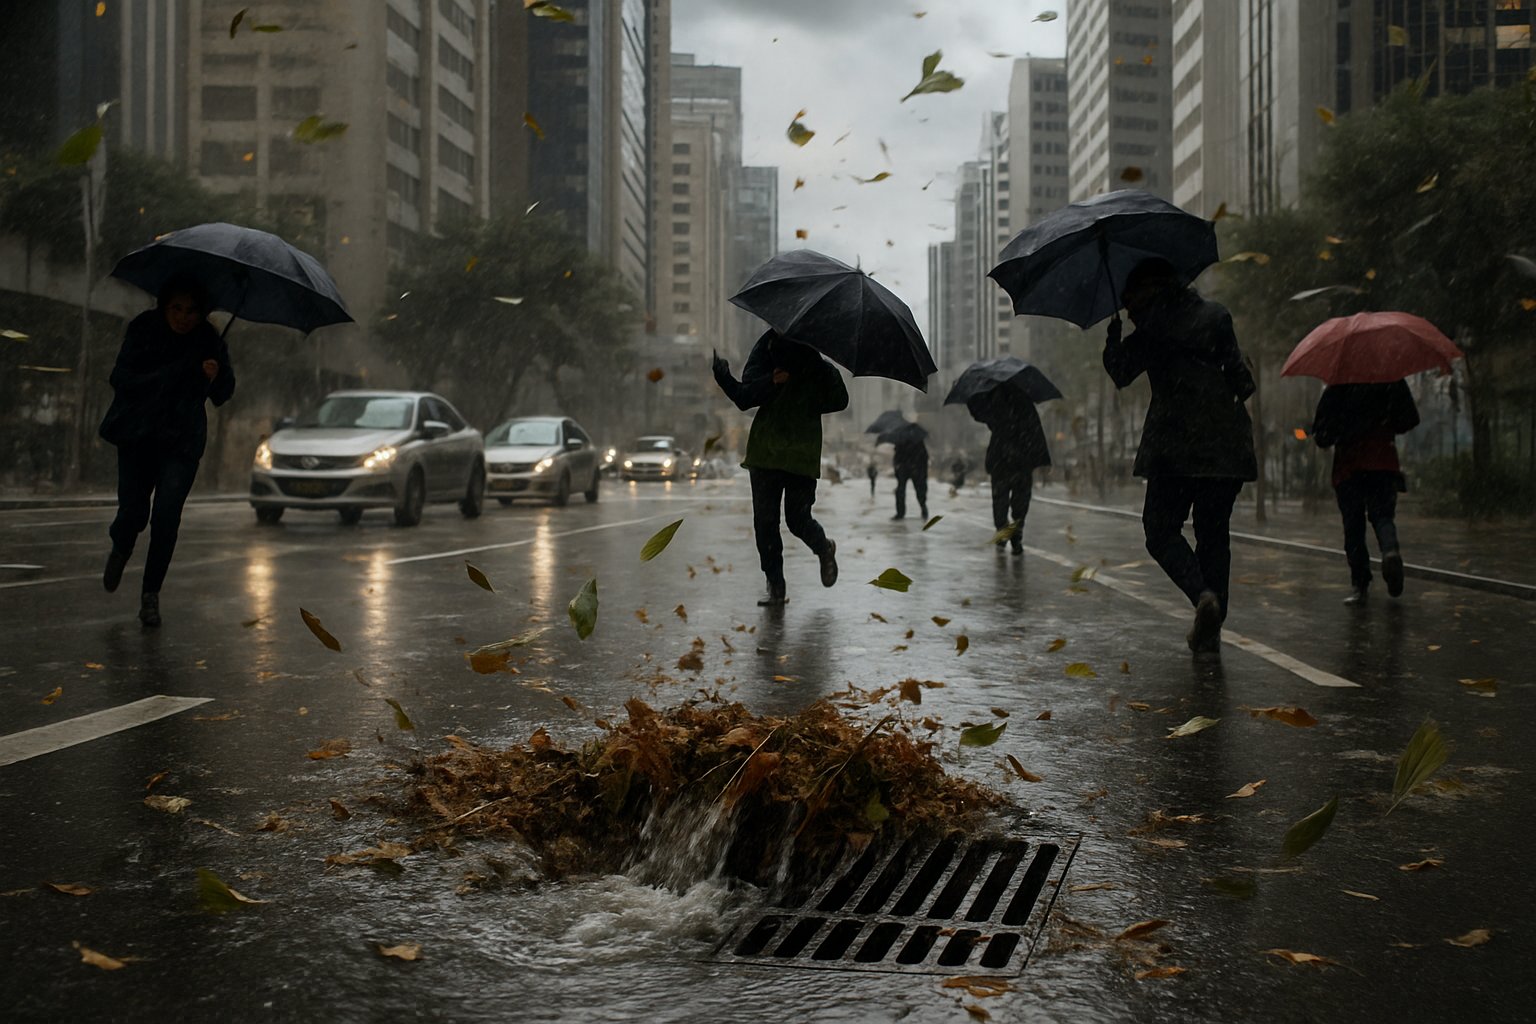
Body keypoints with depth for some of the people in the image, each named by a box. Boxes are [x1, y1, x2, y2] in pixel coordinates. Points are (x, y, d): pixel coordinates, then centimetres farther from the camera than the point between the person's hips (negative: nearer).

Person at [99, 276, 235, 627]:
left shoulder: (209, 341, -3)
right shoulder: (143, 329, -5)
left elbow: (222, 396, -2)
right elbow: (120, 379, -9)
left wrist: (215, 376, -26)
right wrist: (171, 375, -22)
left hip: (182, 440, 0)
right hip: (137, 435, 0)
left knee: (166, 518, -9)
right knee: (133, 512, -5)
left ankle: (151, 594, 7)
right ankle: (120, 550, 34)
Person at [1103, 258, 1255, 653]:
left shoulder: (1154, 328, -2)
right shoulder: (1216, 315, 10)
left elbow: (1119, 372, 7)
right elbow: (1243, 382, 9)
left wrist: (1114, 332, 18)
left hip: (1175, 446, -4)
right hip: (1226, 444, 4)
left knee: (1161, 530, 4)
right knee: (1214, 532, 11)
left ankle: (1202, 594, -21)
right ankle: (1211, 627, 9)